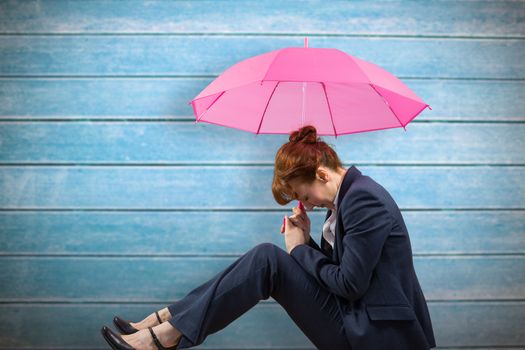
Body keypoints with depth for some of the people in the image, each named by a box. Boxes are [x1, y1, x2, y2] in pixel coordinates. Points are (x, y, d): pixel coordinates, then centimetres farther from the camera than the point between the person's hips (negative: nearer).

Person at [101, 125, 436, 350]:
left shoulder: (363, 199, -17)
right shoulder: (348, 195, 12)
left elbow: (349, 283, -20)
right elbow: (336, 271, 15)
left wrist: (300, 249, -6)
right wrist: (307, 241, -1)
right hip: (358, 321, 9)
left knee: (268, 259, -17)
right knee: (267, 260, 0)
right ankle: (166, 322, -2)